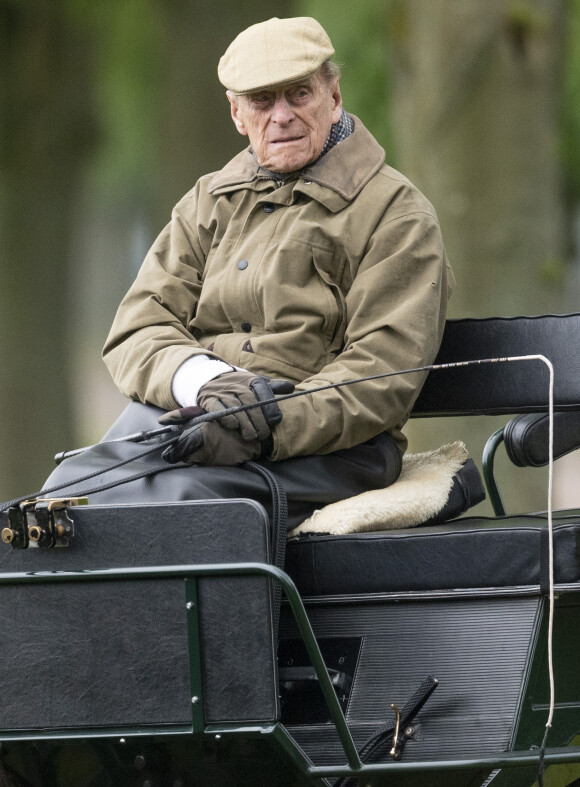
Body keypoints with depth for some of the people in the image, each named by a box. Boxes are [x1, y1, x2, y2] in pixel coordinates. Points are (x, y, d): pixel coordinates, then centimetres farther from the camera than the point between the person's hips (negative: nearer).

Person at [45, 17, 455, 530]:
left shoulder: (396, 214, 5)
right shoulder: (208, 203, 23)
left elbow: (383, 374, -6)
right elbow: (139, 329, 12)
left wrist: (269, 430, -22)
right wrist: (202, 380, -13)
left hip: (326, 445, -5)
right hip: (179, 411, 5)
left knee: (175, 495, -36)